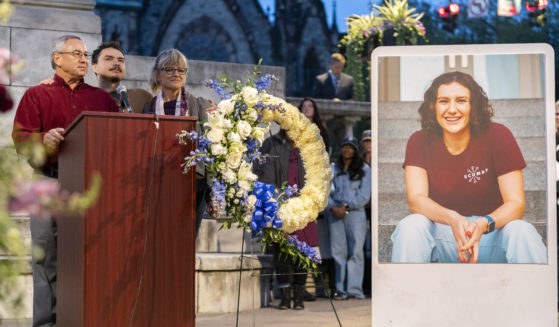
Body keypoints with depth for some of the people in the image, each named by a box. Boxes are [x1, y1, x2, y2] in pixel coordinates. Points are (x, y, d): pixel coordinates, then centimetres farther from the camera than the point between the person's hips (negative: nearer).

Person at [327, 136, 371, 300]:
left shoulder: (364, 169, 8)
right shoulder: (333, 169, 16)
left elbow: (364, 195, 0)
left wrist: (346, 207, -9)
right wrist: (332, 207, -7)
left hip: (355, 212, -2)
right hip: (335, 213, 2)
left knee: (355, 250, -9)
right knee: (338, 251, -1)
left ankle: (354, 289, -10)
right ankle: (341, 289, 2)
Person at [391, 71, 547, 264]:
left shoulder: (498, 136, -8)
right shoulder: (420, 142, -4)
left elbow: (516, 203, -14)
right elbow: (416, 199, -16)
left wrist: (483, 224, -36)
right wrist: (453, 219, -38)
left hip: (491, 231, -1)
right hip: (442, 232, 1)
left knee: (521, 231, -32)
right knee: (411, 226, -30)